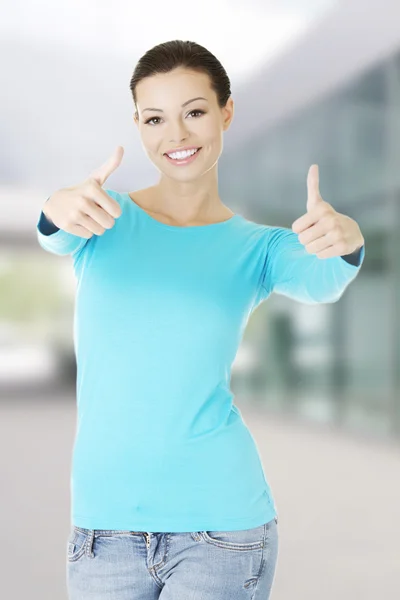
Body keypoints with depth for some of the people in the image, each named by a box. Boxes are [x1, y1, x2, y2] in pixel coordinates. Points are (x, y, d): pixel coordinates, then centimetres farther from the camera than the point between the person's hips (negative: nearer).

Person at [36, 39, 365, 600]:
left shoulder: (259, 248, 3)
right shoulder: (105, 218, 3)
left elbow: (320, 282, -17)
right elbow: (55, 236, -18)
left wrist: (346, 240, -40)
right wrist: (59, 209, -42)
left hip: (222, 521, -1)